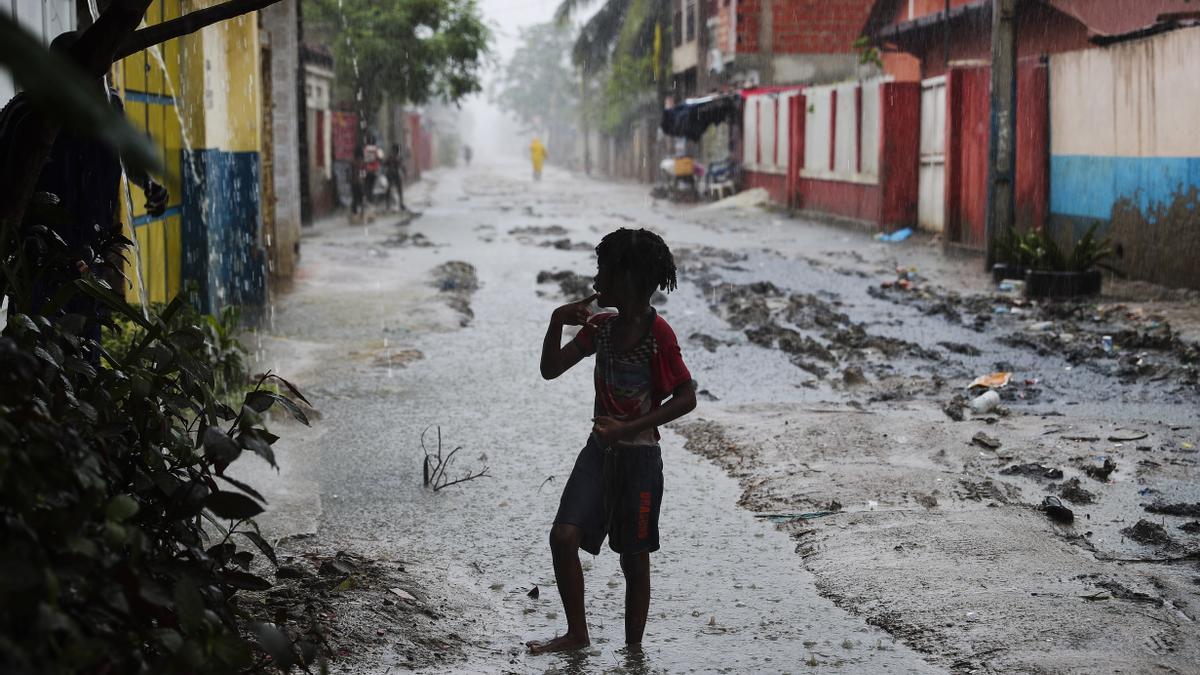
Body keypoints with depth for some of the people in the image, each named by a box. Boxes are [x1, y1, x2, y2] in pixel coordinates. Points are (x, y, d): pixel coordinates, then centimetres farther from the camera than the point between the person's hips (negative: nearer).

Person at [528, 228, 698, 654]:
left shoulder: (658, 334, -15)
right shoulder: (600, 327, 5)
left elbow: (687, 397, -14)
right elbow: (550, 370, 7)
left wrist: (630, 427, -21)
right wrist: (558, 322, -9)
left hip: (639, 456, -6)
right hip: (599, 449, 6)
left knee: (634, 559, 4)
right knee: (563, 536, -7)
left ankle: (633, 651, 18)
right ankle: (577, 634, 8)